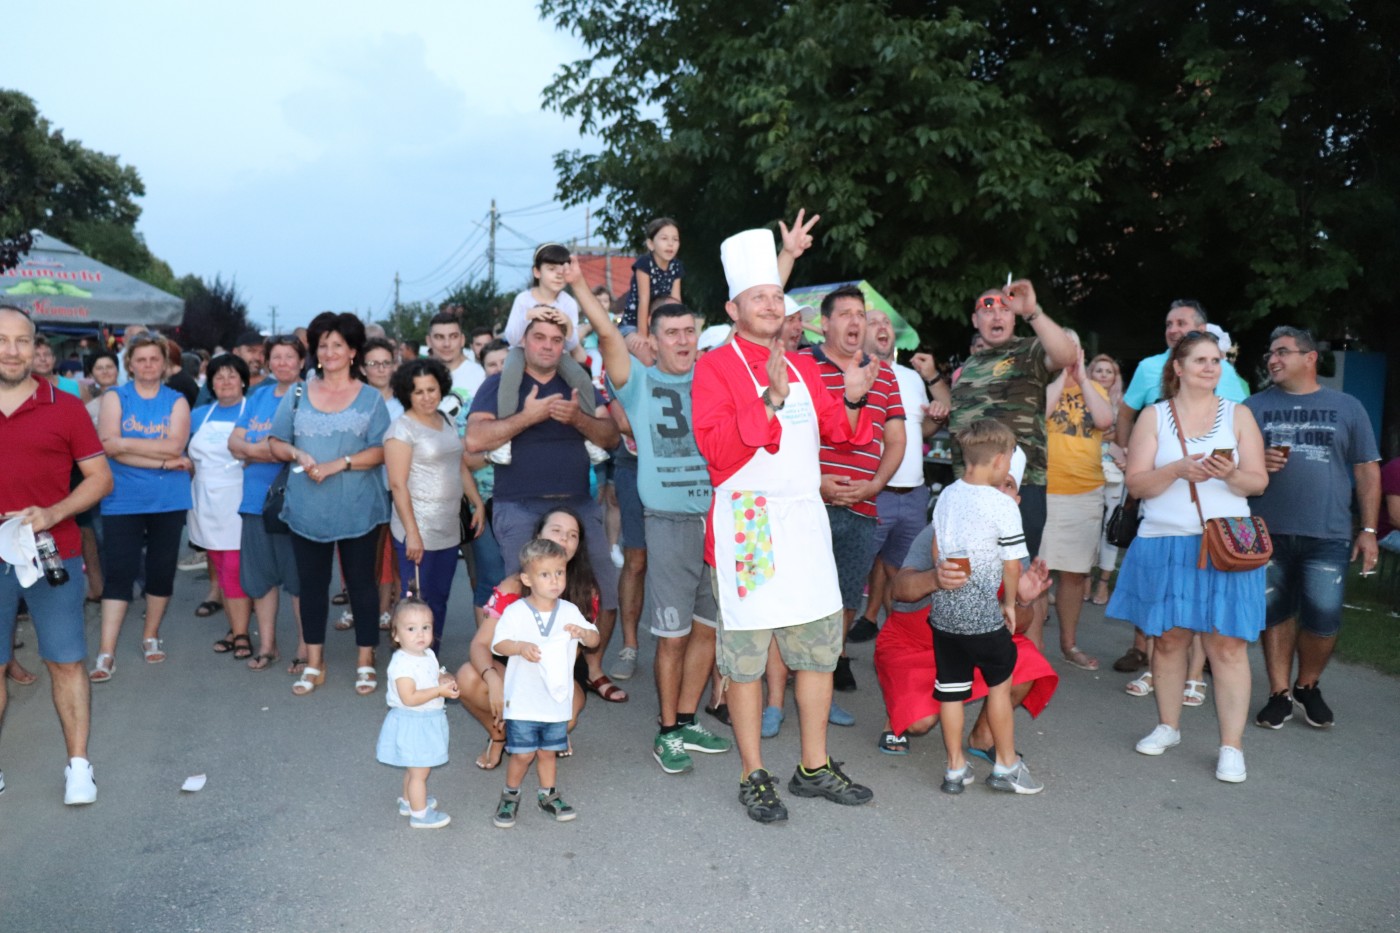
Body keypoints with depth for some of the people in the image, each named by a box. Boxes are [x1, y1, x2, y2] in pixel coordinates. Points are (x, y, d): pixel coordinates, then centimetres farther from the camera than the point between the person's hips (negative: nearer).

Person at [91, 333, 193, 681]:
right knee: (117, 572, -5)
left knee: (161, 570, 9)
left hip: (168, 500, 2)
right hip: (123, 501, -1)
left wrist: (126, 443, -12)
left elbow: (175, 445, -10)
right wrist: (162, 461, -16)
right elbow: (108, 445, -12)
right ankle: (106, 652, -3)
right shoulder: (114, 398, 3)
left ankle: (151, 636, 26)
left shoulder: (177, 401, 5)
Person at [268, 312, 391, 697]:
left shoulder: (370, 398, 2)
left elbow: (380, 451, -6)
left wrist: (339, 464, -18)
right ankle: (313, 665, 21)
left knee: (361, 583, 6)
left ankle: (365, 663, 16)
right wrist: (297, 454, -11)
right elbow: (276, 444, 10)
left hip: (357, 509, -2)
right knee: (312, 584, 10)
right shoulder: (298, 394, 9)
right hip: (307, 509, 3)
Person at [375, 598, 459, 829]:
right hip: (411, 723, -9)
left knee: (414, 768, 26)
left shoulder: (428, 655, 3)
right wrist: (439, 691, -29)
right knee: (419, 772, 3)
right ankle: (420, 814, 17)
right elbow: (409, 698, -30)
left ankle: (409, 801, 43)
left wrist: (445, 680, -3)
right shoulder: (402, 663, -25)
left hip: (427, 722, 9)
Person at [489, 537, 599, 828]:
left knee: (547, 751, 15)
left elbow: (595, 640, 5)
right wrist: (520, 647, -32)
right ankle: (510, 796, 24)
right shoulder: (515, 612, -9)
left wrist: (583, 632, -17)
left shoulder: (569, 611, 2)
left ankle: (548, 795, 34)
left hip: (556, 700, 3)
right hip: (523, 702, -3)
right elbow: (498, 644, -14)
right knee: (522, 754, 1)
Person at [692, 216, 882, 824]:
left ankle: (814, 769, 25)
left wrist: (853, 400, 0)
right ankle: (754, 779, 16)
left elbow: (839, 433, 20)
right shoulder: (715, 368, -5)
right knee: (745, 657, 2)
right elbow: (717, 447, -16)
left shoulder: (804, 368, 15)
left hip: (805, 521, 7)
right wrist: (771, 399, -23)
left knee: (820, 649, 11)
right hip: (746, 526, -6)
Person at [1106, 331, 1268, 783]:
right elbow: (1137, 483, 0)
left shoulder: (1238, 415, 9)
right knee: (1168, 637, 7)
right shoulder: (1154, 416, 7)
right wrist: (1179, 469, -17)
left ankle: (1232, 746, 3)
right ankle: (1168, 727, 24)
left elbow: (1258, 481, 4)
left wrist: (1231, 474, -17)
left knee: (1227, 643, -4)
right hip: (1165, 543, 1)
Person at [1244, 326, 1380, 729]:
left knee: (1323, 617, -5)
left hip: (1327, 535, -1)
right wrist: (1255, 462, -13)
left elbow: (1367, 471, 8)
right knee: (1275, 614, 6)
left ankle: (1308, 686, 19)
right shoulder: (1254, 406, 9)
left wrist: (1369, 530, 2)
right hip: (1269, 532, 1)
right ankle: (1280, 693, 18)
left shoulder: (1347, 407, 8)